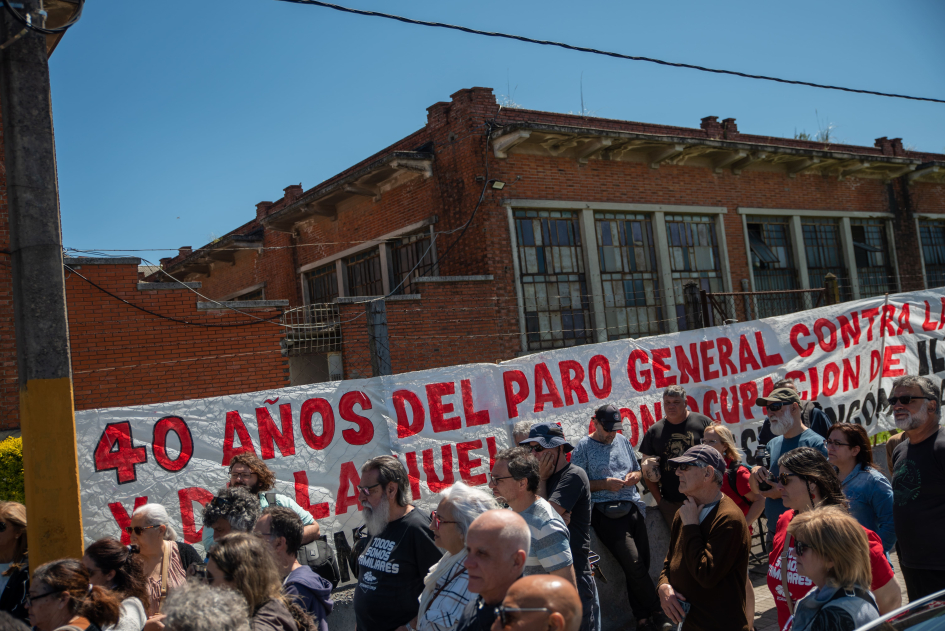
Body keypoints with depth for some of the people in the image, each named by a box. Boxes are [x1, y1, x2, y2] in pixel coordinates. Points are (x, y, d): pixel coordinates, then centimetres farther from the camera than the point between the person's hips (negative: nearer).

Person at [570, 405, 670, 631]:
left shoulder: (622, 441, 17)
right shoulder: (583, 447, -1)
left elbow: (637, 469, 26)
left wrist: (634, 476, 3)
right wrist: (605, 483, -13)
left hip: (633, 508, 6)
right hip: (607, 513, -6)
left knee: (641, 564, 5)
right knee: (634, 565, -13)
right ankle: (657, 613, 3)